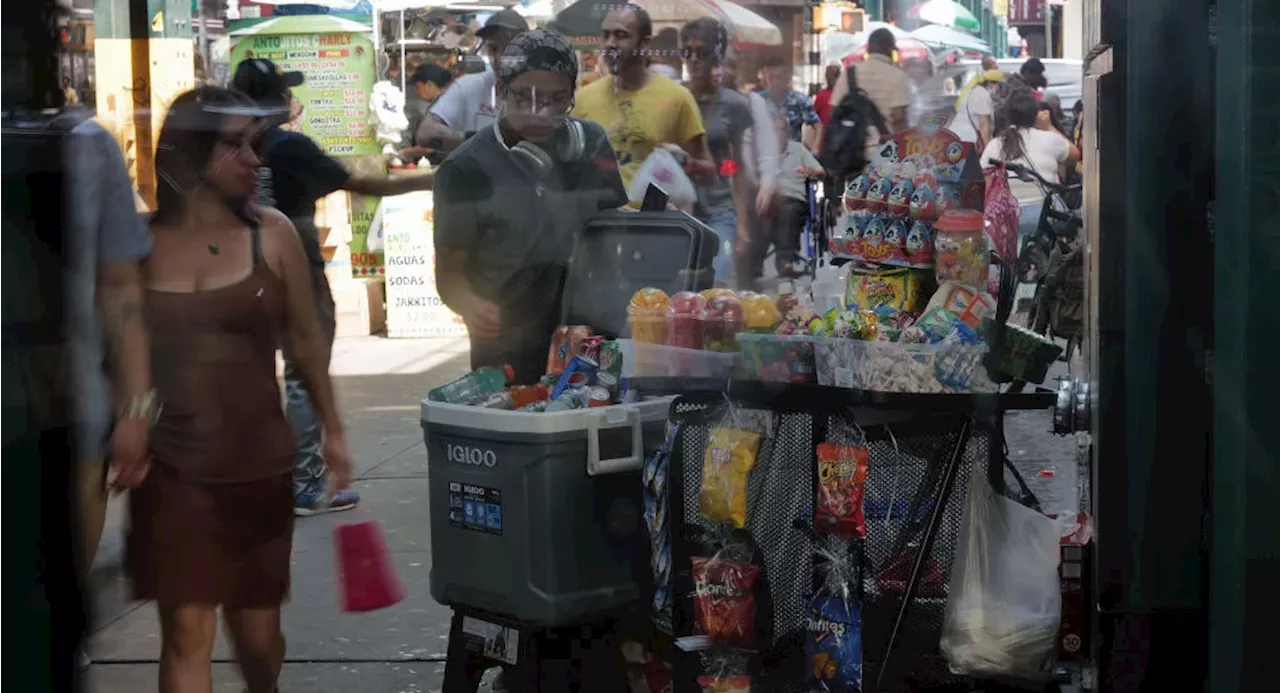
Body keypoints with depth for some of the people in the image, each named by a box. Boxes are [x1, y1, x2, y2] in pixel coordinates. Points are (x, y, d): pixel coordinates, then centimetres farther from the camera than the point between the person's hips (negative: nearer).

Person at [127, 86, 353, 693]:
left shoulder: (271, 234, -1)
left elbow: (304, 338, 8)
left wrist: (332, 429, 10)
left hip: (258, 462, 1)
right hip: (169, 468, -1)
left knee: (256, 627, 12)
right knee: (186, 631, -5)